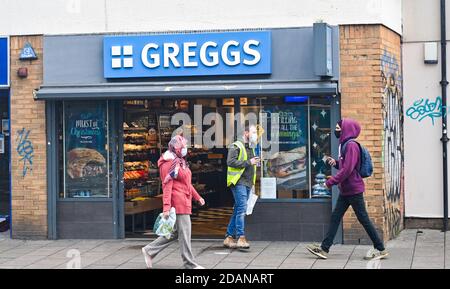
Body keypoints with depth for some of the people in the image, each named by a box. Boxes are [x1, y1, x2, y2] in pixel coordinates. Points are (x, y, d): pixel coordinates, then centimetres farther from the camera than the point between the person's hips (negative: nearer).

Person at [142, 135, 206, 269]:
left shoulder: (181, 161, 20)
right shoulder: (169, 163, -12)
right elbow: (167, 186, -18)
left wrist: (197, 197, 27)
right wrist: (166, 206, -23)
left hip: (185, 202, 10)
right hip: (178, 202, -10)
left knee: (175, 232, 14)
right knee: (185, 233, -3)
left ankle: (149, 250, 20)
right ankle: (190, 264, 5)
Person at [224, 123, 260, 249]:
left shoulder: (251, 148, 23)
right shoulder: (236, 146, -5)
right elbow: (230, 162, -18)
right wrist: (248, 162, -18)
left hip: (248, 183, 9)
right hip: (239, 182, -9)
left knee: (238, 210, 9)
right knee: (242, 208, -17)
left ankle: (229, 237, 13)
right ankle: (241, 238, -21)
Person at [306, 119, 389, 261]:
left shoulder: (351, 145, -18)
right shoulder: (344, 144, 13)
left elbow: (347, 169, -24)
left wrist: (331, 182, -19)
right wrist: (335, 162, 1)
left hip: (354, 190, -10)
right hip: (345, 190, 10)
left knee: (363, 219, -3)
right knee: (335, 217, 8)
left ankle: (381, 249, 6)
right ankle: (324, 248, 10)